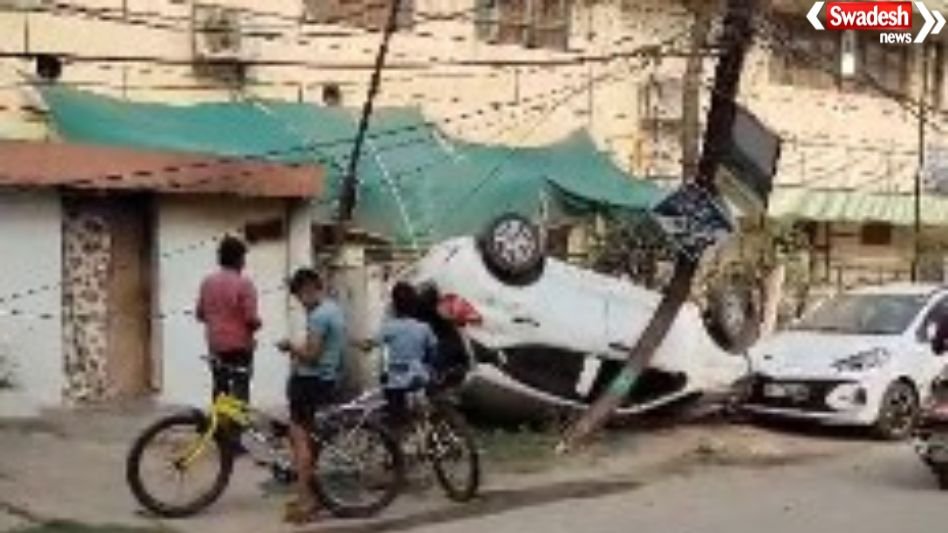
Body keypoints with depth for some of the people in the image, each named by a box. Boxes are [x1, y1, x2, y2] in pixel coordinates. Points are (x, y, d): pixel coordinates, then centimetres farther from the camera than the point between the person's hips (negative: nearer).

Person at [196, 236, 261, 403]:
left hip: (215, 346, 6)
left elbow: (200, 314, 9)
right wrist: (258, 323, 3)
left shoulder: (207, 282, 3)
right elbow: (251, 318, -18)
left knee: (219, 391, 13)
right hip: (240, 345, -6)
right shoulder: (244, 283, -14)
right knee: (240, 392, -2)